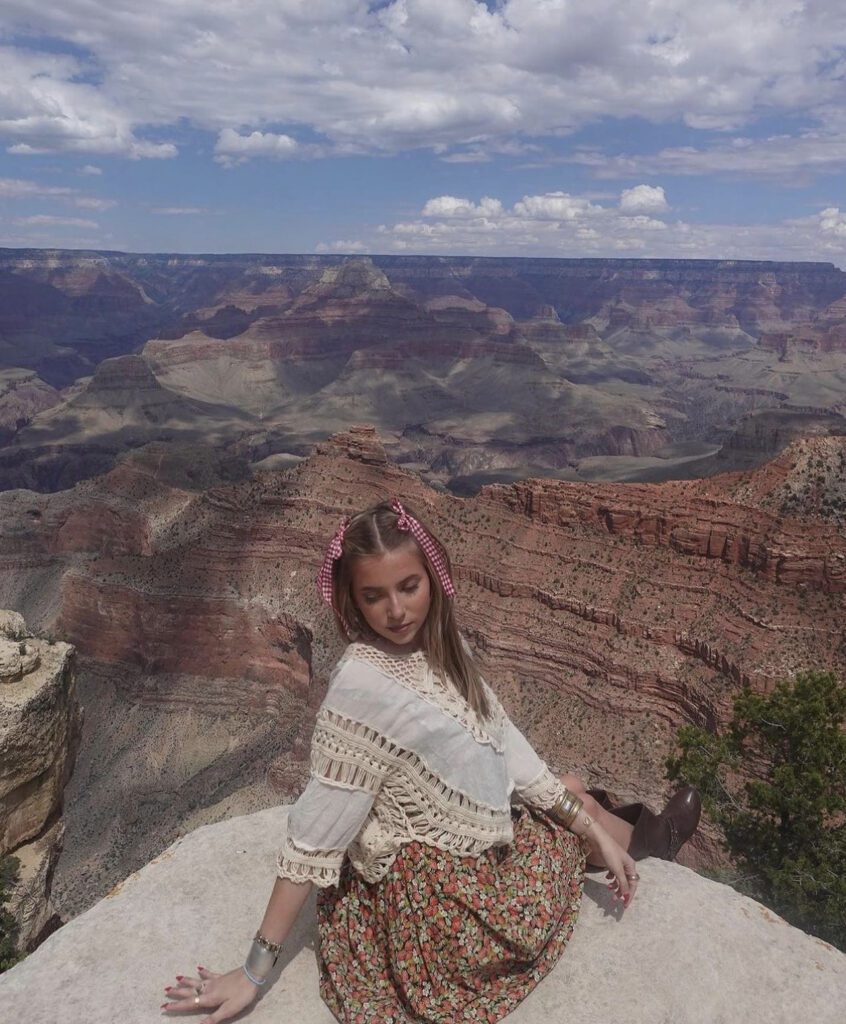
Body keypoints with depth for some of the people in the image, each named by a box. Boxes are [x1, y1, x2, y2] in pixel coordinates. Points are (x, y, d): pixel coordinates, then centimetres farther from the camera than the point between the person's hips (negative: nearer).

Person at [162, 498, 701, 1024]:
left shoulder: (443, 645, -6)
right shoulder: (362, 685, -29)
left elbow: (501, 740, -2)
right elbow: (316, 831, -25)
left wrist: (593, 829, -1)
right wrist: (256, 970, -20)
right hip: (433, 891, -6)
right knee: (583, 804, 12)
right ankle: (648, 838, 47)